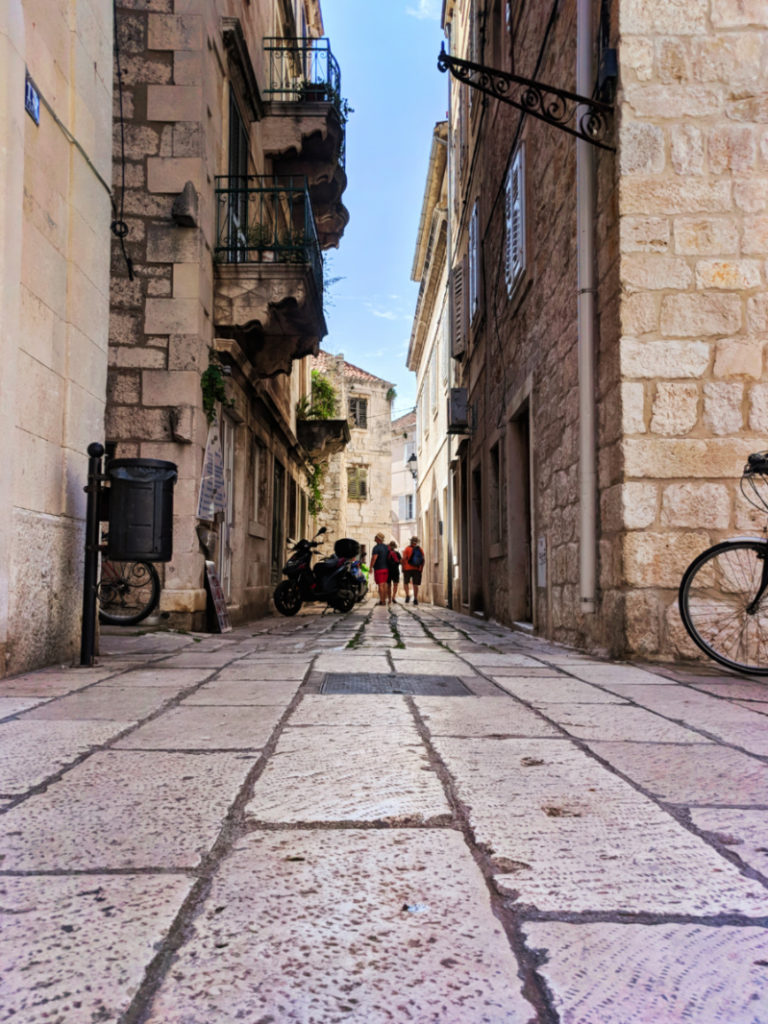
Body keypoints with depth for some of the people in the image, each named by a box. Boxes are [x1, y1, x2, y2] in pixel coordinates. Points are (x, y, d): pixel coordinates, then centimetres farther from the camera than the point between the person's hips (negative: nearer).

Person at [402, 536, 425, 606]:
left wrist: (403, 568, -3)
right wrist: (421, 569, 12)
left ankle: (407, 595, -6)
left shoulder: (407, 549, -4)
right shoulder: (420, 550, 6)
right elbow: (423, 561, 6)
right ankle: (415, 599, 0)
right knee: (415, 584, 5)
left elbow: (404, 559, -9)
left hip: (408, 569, -2)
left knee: (406, 582, 12)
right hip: (417, 569, 2)